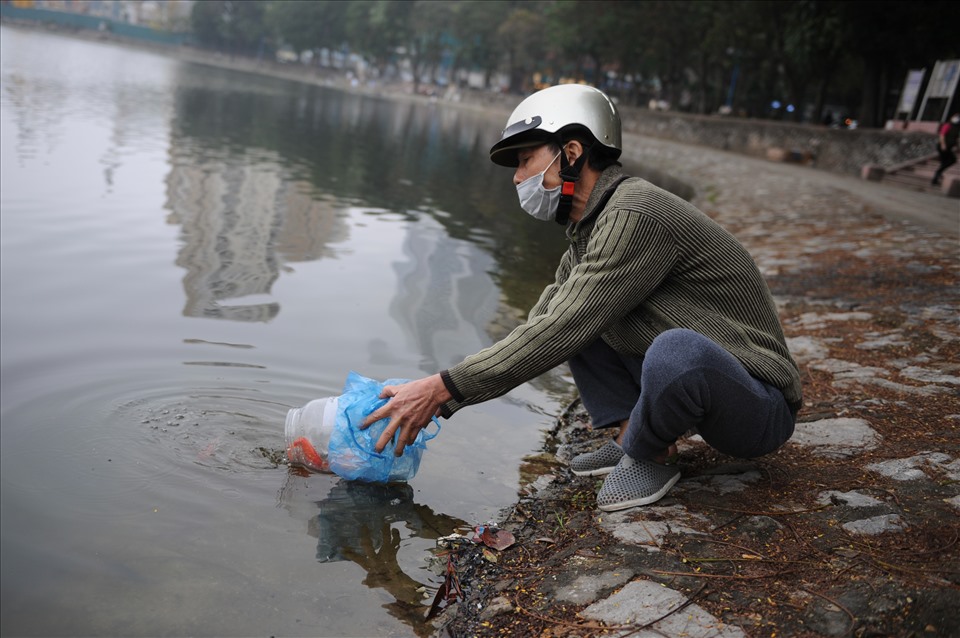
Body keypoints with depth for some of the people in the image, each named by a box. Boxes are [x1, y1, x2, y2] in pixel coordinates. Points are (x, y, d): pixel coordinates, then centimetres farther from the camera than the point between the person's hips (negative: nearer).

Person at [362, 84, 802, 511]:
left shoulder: (634, 216, -23)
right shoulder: (589, 229, 8)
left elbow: (560, 336, -27)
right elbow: (539, 330, 10)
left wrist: (445, 389, -23)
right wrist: (431, 396, 2)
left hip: (759, 410, -8)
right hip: (687, 379, 8)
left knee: (677, 350, -41)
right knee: (573, 310, 7)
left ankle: (649, 457, -9)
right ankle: (628, 436, 1)